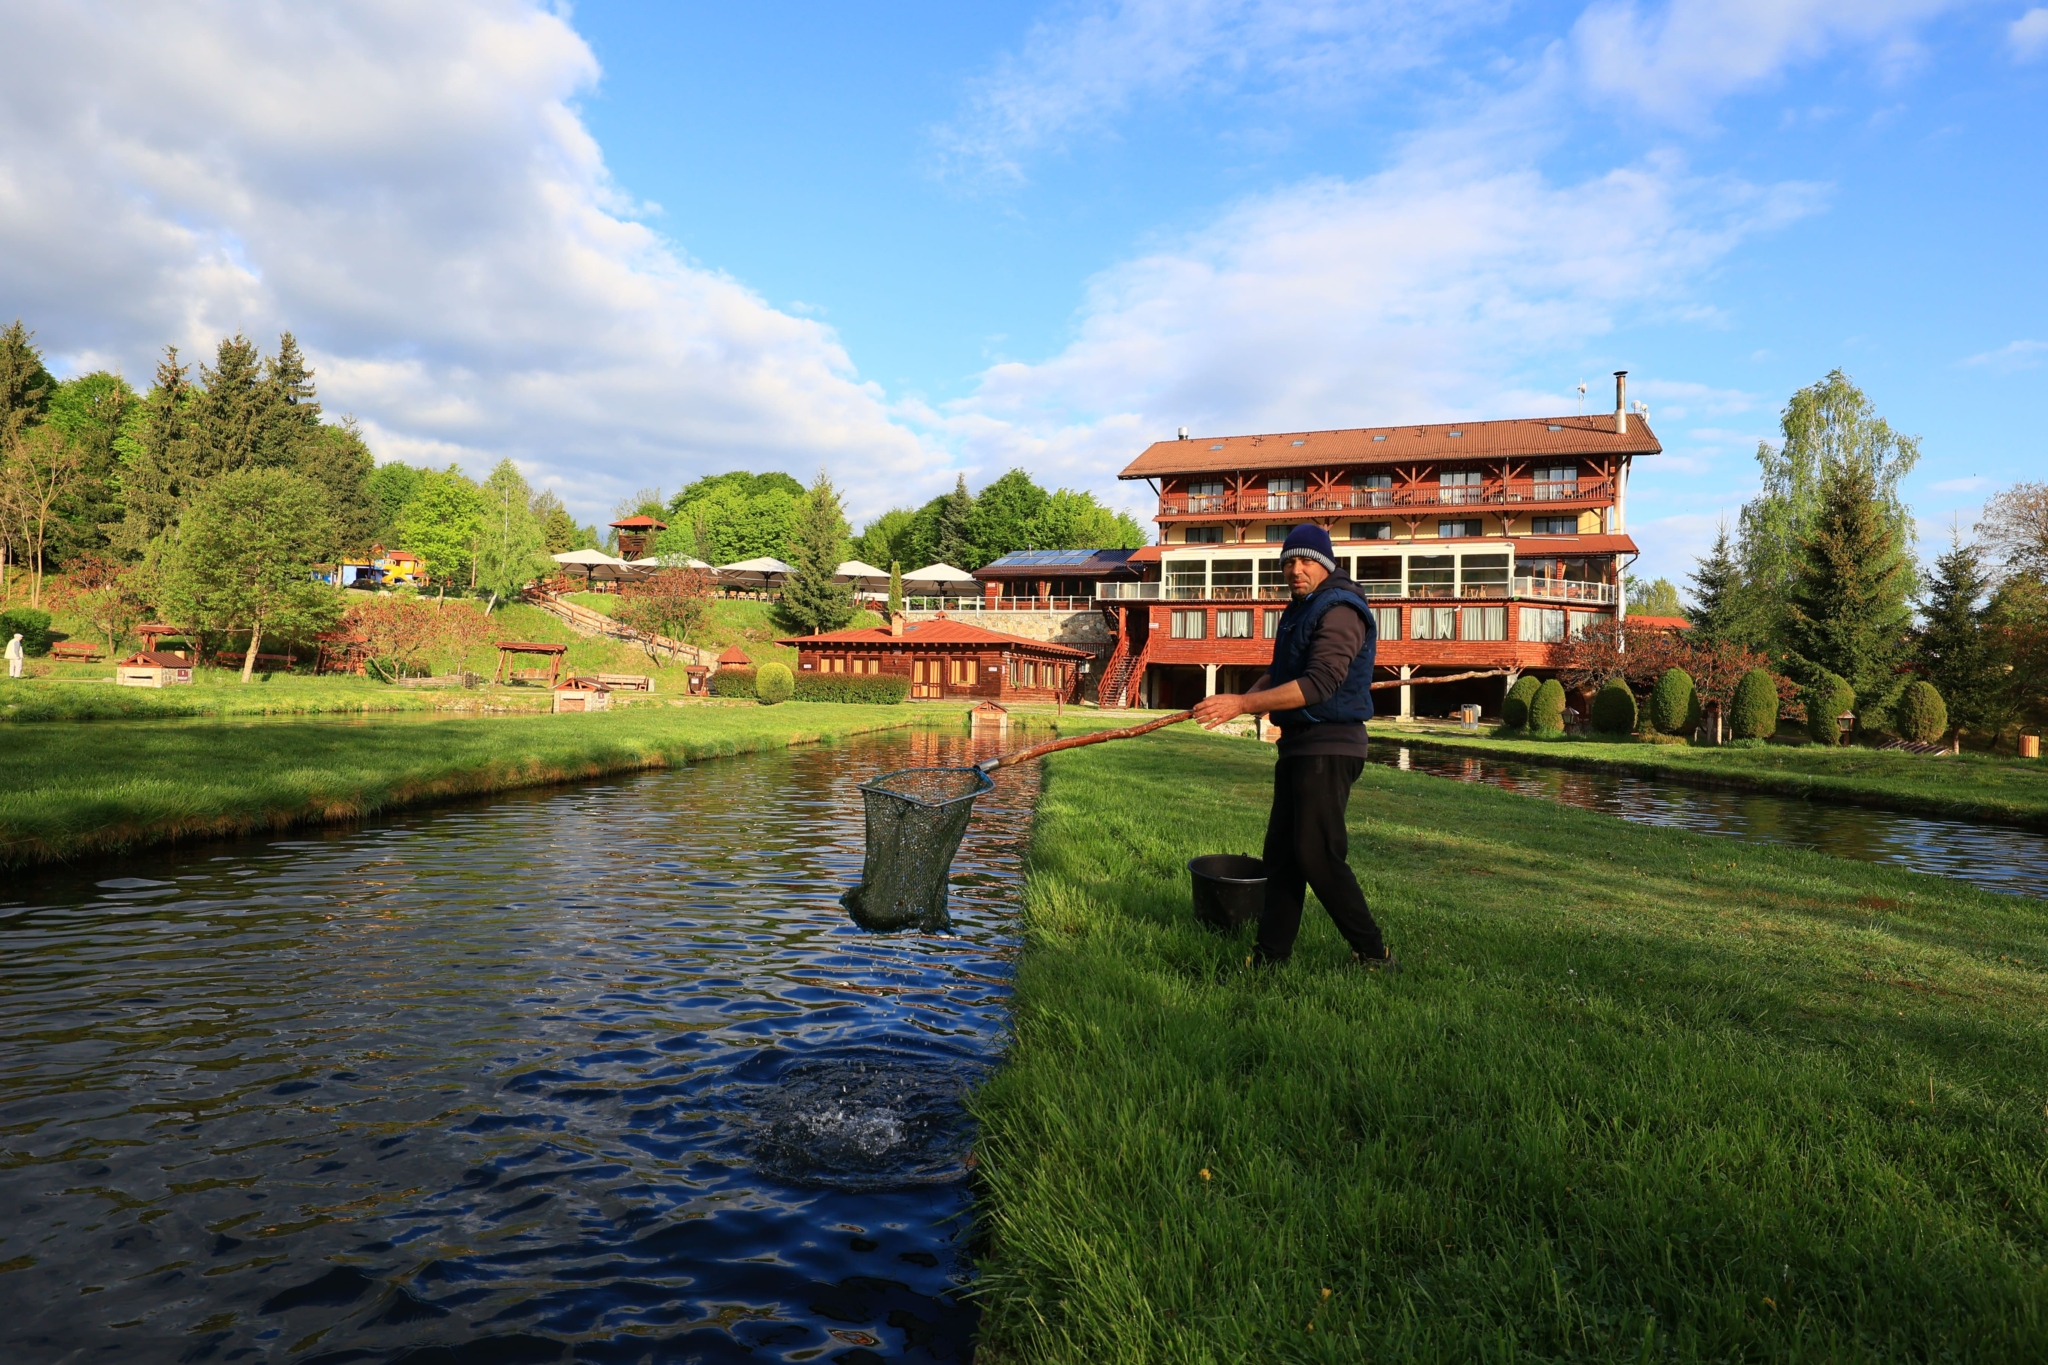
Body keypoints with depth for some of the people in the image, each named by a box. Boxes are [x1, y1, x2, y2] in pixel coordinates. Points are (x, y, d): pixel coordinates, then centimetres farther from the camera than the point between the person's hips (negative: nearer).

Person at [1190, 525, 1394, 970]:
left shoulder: (1340, 611, -16)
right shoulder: (1300, 609, 17)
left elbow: (1320, 682, -27)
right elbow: (1281, 671, 22)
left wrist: (1243, 704, -31)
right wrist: (1253, 694, -1)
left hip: (1329, 748, -10)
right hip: (1298, 744, 10)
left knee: (1318, 855, -10)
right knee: (1281, 851, 12)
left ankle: (1373, 955, 2)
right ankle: (1272, 953, 20)